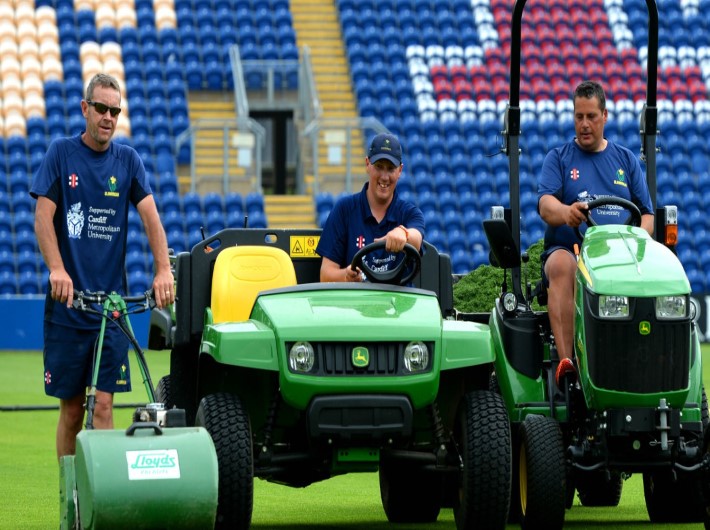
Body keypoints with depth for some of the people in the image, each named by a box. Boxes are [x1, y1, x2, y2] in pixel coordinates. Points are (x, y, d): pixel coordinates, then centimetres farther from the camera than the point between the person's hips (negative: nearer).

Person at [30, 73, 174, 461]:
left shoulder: (128, 160, 6)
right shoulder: (61, 153, 1)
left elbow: (150, 216, -2)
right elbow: (43, 215, -6)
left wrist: (163, 270, -18)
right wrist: (57, 269, -22)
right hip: (67, 302, -1)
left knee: (103, 404, -6)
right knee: (71, 407, 5)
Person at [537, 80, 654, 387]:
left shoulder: (626, 160, 20)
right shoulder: (559, 159, 13)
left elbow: (647, 215, 15)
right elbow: (546, 206, -5)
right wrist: (566, 213, -30)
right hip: (567, 248, -1)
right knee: (561, 265, -37)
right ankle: (566, 360, -48)